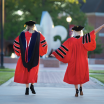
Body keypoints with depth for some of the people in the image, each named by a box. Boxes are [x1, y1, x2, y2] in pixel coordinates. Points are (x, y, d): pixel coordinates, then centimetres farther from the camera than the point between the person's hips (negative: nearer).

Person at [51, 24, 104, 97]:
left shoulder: (71, 40, -7)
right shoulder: (84, 38, -6)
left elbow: (63, 48, -10)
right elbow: (94, 32, -12)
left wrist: (54, 53, -6)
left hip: (74, 60, -1)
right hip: (83, 60, 1)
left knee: (74, 75, 10)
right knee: (82, 74, 21)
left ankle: (77, 92, 2)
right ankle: (81, 89, 9)